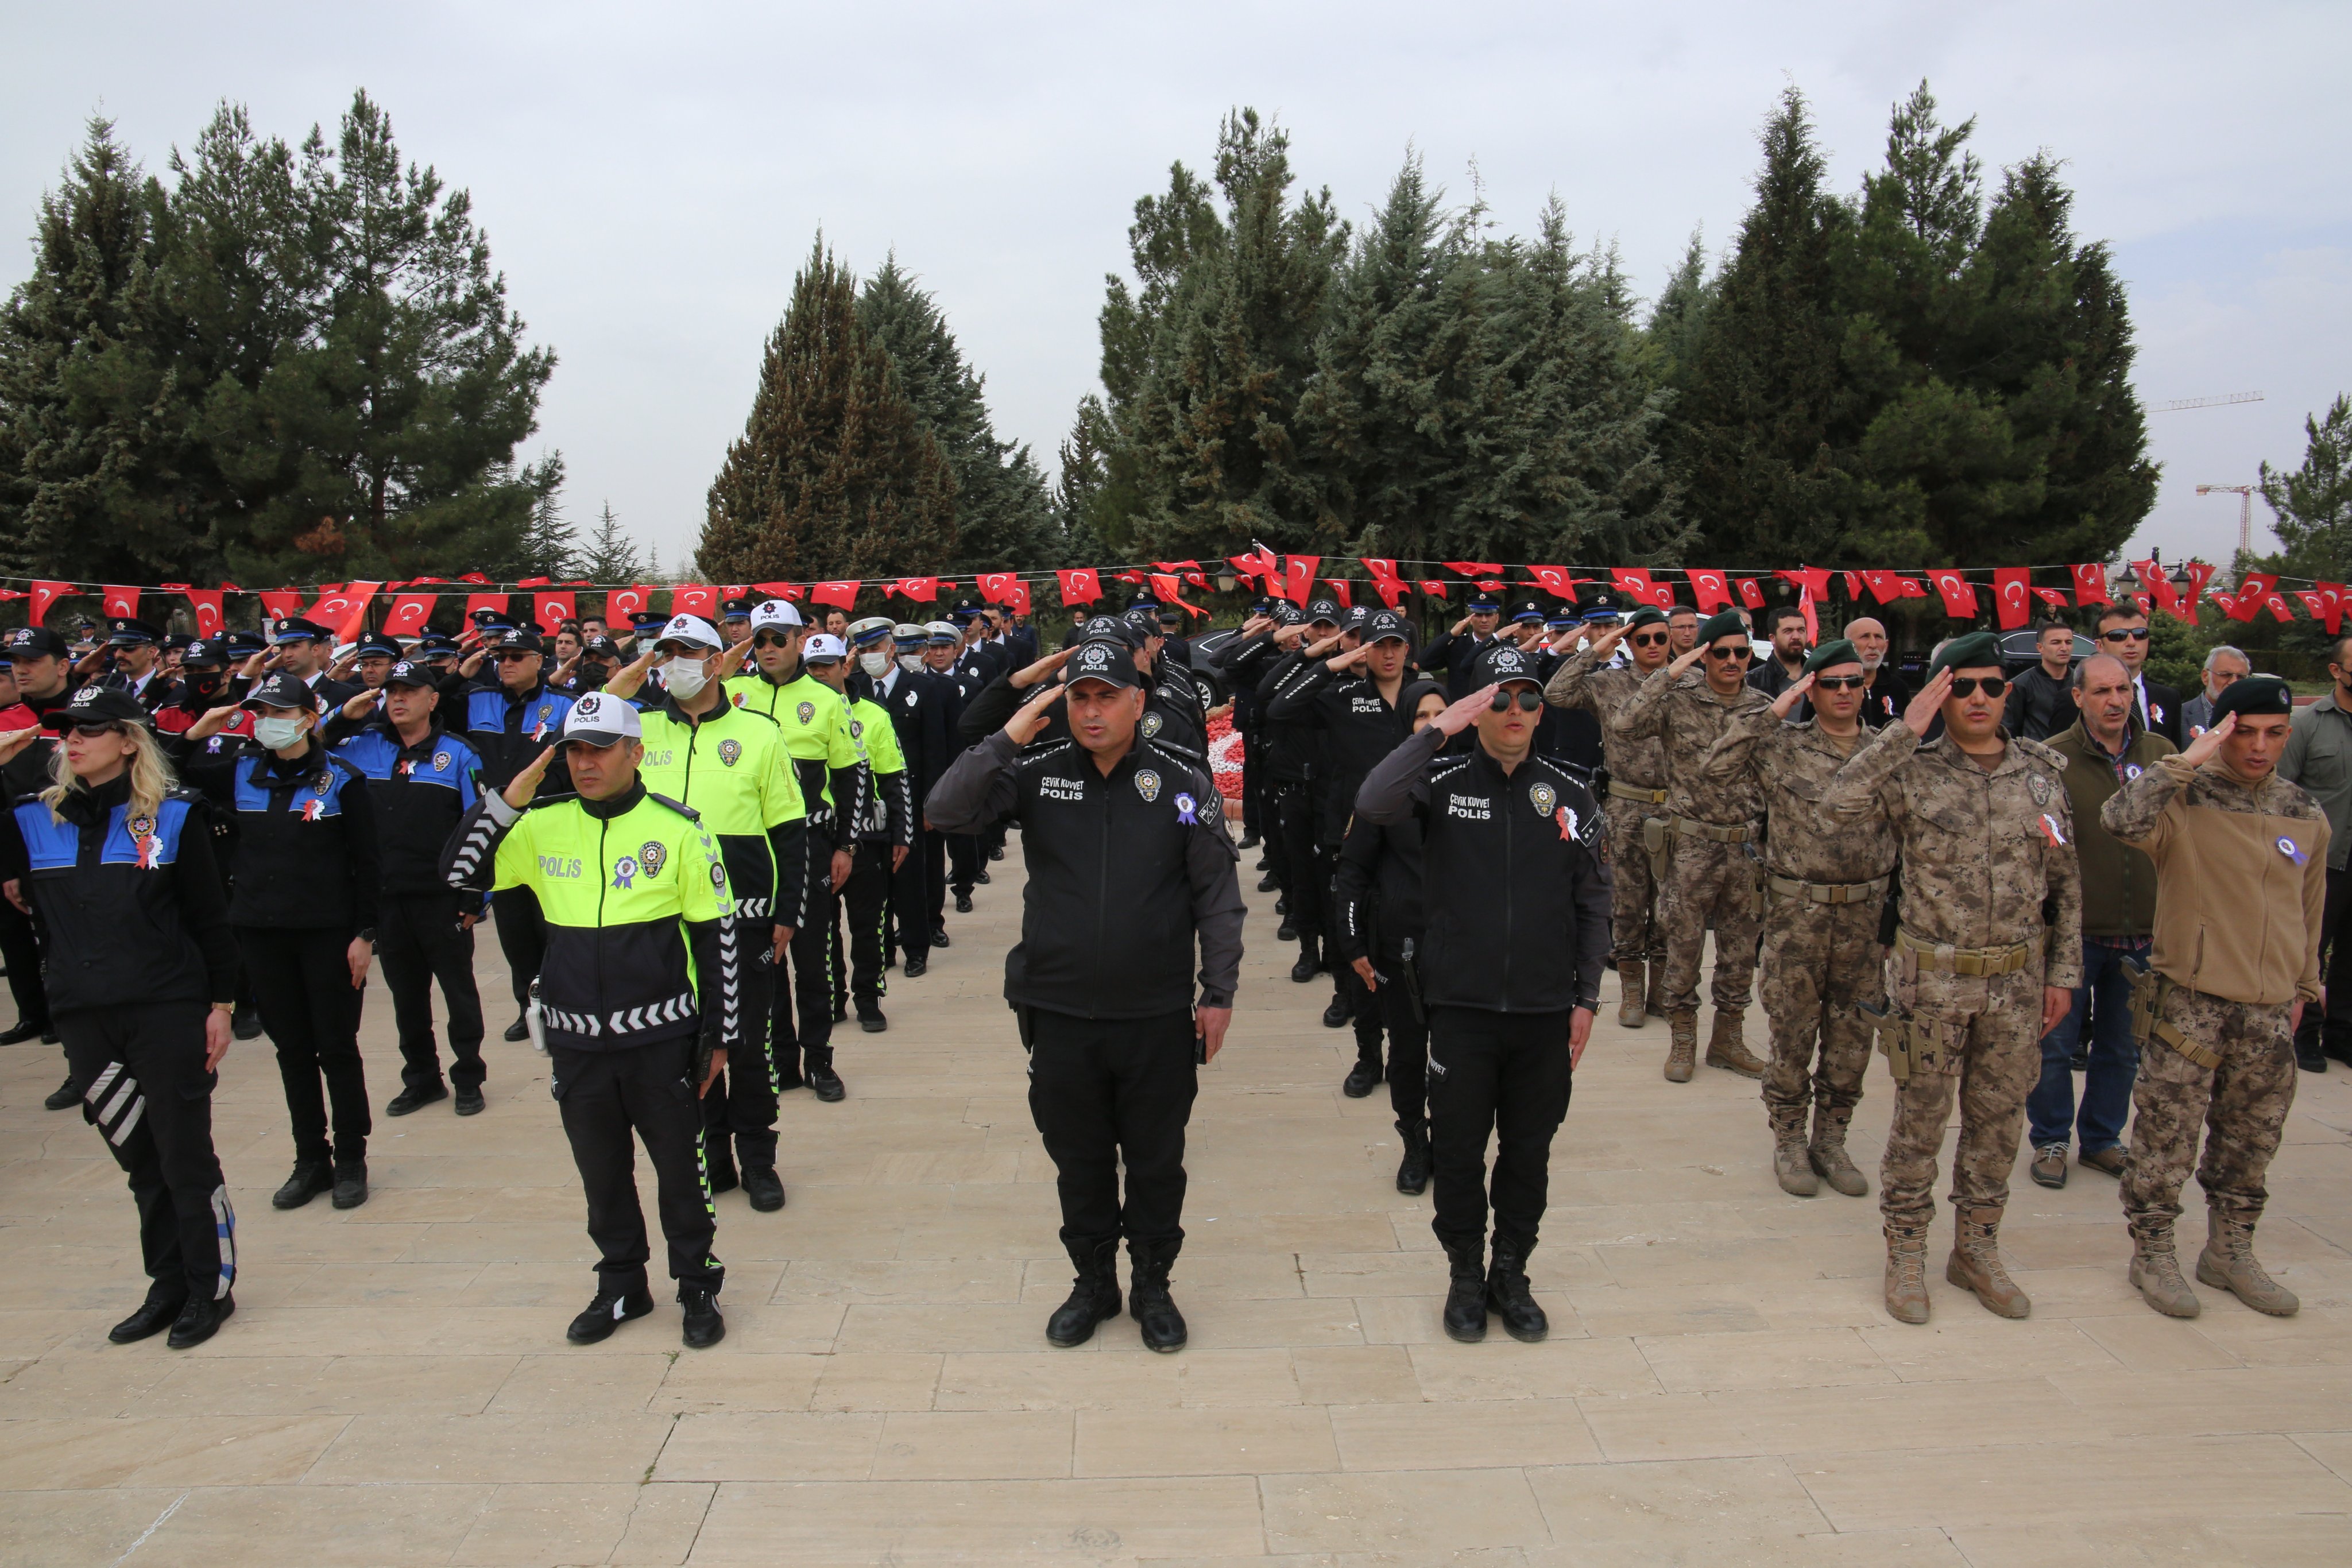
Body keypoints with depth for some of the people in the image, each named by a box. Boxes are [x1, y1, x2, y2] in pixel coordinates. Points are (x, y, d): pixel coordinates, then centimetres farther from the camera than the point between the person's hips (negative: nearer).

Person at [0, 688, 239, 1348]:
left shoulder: (173, 815, -2)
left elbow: (210, 917, 0)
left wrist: (220, 1005, -3)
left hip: (169, 1012, -4)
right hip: (85, 1018, 4)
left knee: (184, 1155, 2)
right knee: (138, 1158, 13)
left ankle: (211, 1288, 15)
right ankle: (168, 1286, 25)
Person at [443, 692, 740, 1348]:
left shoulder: (678, 830, -7)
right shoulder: (544, 826, 2)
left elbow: (718, 936, -3)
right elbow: (460, 872, 1)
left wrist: (721, 1035, -2)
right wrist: (507, 800, -12)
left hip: (661, 1040, -3)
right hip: (576, 1041, 4)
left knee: (680, 1169, 8)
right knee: (602, 1174, 17)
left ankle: (699, 1289, 26)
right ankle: (621, 1287, 35)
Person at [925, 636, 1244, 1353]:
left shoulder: (1184, 783, -5)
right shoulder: (1036, 775, -1)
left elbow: (1218, 895, 0)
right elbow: (948, 810, -11)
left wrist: (1219, 992, -1)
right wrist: (1007, 739, -19)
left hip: (1159, 1016, -1)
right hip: (1061, 1015, 1)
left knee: (1156, 1160, 13)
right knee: (1079, 1159, 15)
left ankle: (1152, 1284, 33)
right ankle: (1093, 1282, 35)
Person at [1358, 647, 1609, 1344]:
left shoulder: (1571, 796, 4)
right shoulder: (1442, 780, -3)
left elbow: (1593, 906, 9)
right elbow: (1373, 804, -24)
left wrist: (1586, 998, 6)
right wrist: (1437, 730, -23)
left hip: (1545, 1009, 2)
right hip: (1461, 1005, -2)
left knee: (1529, 1150, 13)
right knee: (1459, 1149, 8)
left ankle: (1512, 1274, 31)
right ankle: (1466, 1276, 27)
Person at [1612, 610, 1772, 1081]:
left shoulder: (1765, 709, 4)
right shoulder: (1678, 700, -6)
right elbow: (1622, 727, -23)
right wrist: (1667, 675, -23)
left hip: (1747, 847, 3)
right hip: (1691, 844, -3)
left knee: (1741, 949, 11)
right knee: (1684, 943, 5)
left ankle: (1728, 1038, 27)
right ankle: (1682, 1038, 20)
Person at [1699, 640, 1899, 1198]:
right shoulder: (1782, 746, -5)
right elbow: (1714, 770, -19)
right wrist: (1772, 712, -18)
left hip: (1866, 915, 3)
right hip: (1796, 914, -3)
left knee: (1852, 1036, 11)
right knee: (1793, 1033, 6)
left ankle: (1830, 1139, 27)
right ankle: (1789, 1141, 22)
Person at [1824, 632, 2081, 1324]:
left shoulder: (2041, 771, 3)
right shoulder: (1915, 772, -8)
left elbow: (2065, 879, 9)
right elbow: (1842, 799, -29)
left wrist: (2063, 972, 7)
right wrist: (1905, 729, -27)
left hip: (2018, 977, 4)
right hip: (1934, 976, -3)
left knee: (1999, 1117, 13)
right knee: (1921, 1118, 6)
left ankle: (1977, 1248, 29)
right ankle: (1906, 1253, 21)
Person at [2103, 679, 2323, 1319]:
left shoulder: (2307, 817, 8)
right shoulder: (2185, 798, -8)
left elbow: (2310, 911, 20)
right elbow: (2123, 819, -32)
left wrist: (2303, 988, 22)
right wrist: (2188, 760, -25)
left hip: (2269, 1010, 5)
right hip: (2188, 1002, -5)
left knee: (2250, 1142, 15)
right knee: (2167, 1136, 1)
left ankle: (2229, 1252, 31)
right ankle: (2152, 1253, 16)